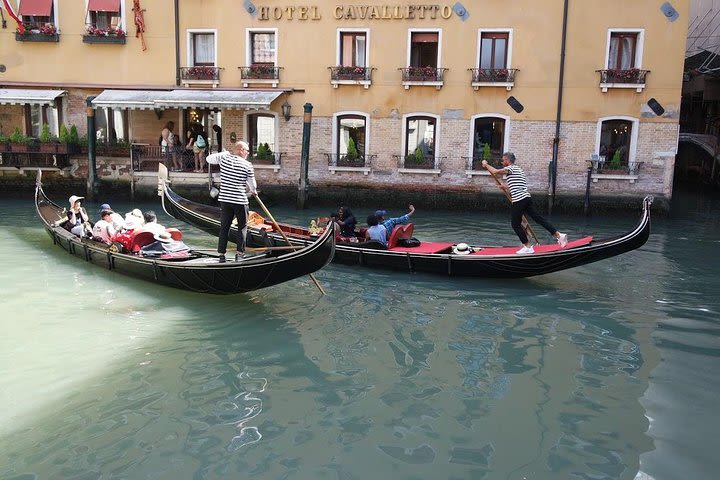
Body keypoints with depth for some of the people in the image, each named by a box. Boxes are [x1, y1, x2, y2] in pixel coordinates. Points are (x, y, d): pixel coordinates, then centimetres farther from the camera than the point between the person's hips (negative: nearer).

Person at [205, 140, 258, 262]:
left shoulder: (224, 158, 1)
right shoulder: (247, 165, -7)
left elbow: (209, 159, 20)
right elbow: (252, 185, -1)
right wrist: (253, 191, 22)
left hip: (224, 199, 4)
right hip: (240, 201, -4)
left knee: (224, 227, 11)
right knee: (242, 227, 10)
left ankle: (221, 254, 11)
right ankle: (239, 253, 6)